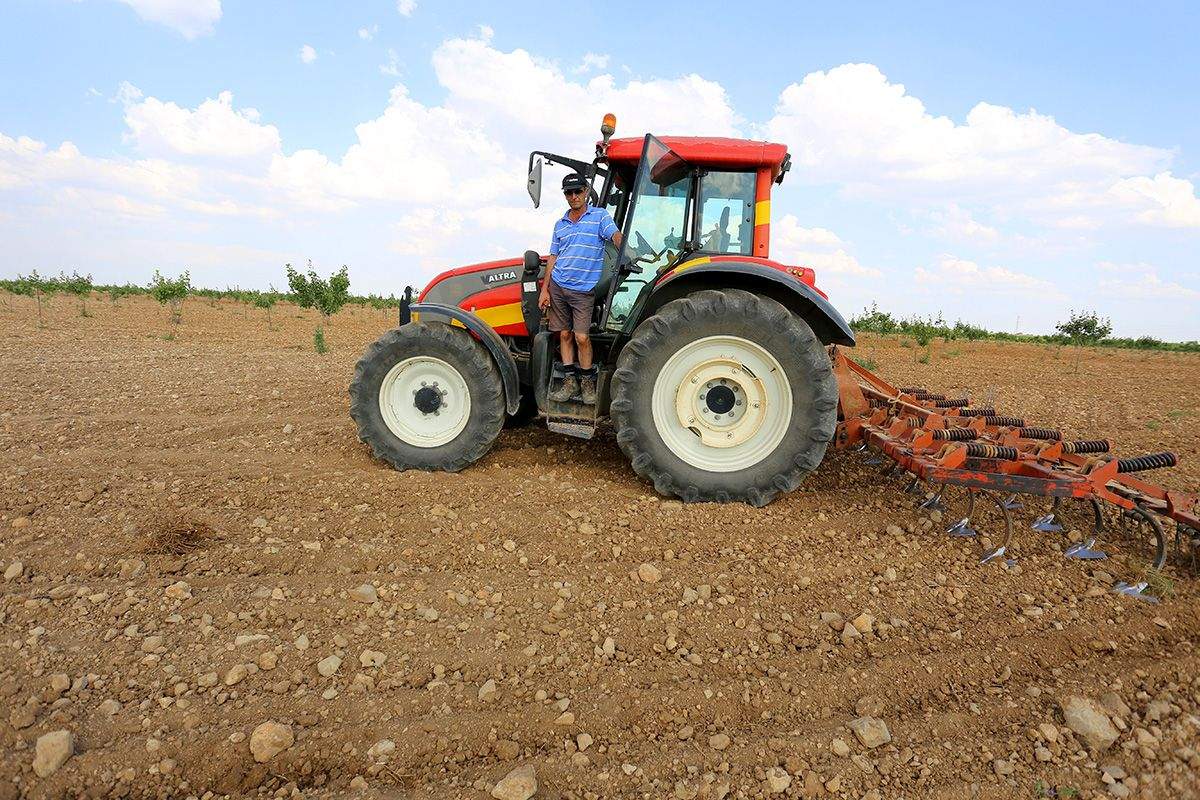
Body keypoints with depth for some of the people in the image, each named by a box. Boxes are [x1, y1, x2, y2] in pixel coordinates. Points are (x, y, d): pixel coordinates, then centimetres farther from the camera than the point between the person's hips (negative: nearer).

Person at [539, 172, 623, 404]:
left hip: (583, 289, -4)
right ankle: (570, 380, 17)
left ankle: (587, 381, 9)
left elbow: (616, 236, -17)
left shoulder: (599, 216, 0)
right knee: (564, 334, 7)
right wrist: (545, 289, 8)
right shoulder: (560, 224, 13)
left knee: (582, 337, -8)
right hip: (558, 286, 5)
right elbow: (553, 257, 14)